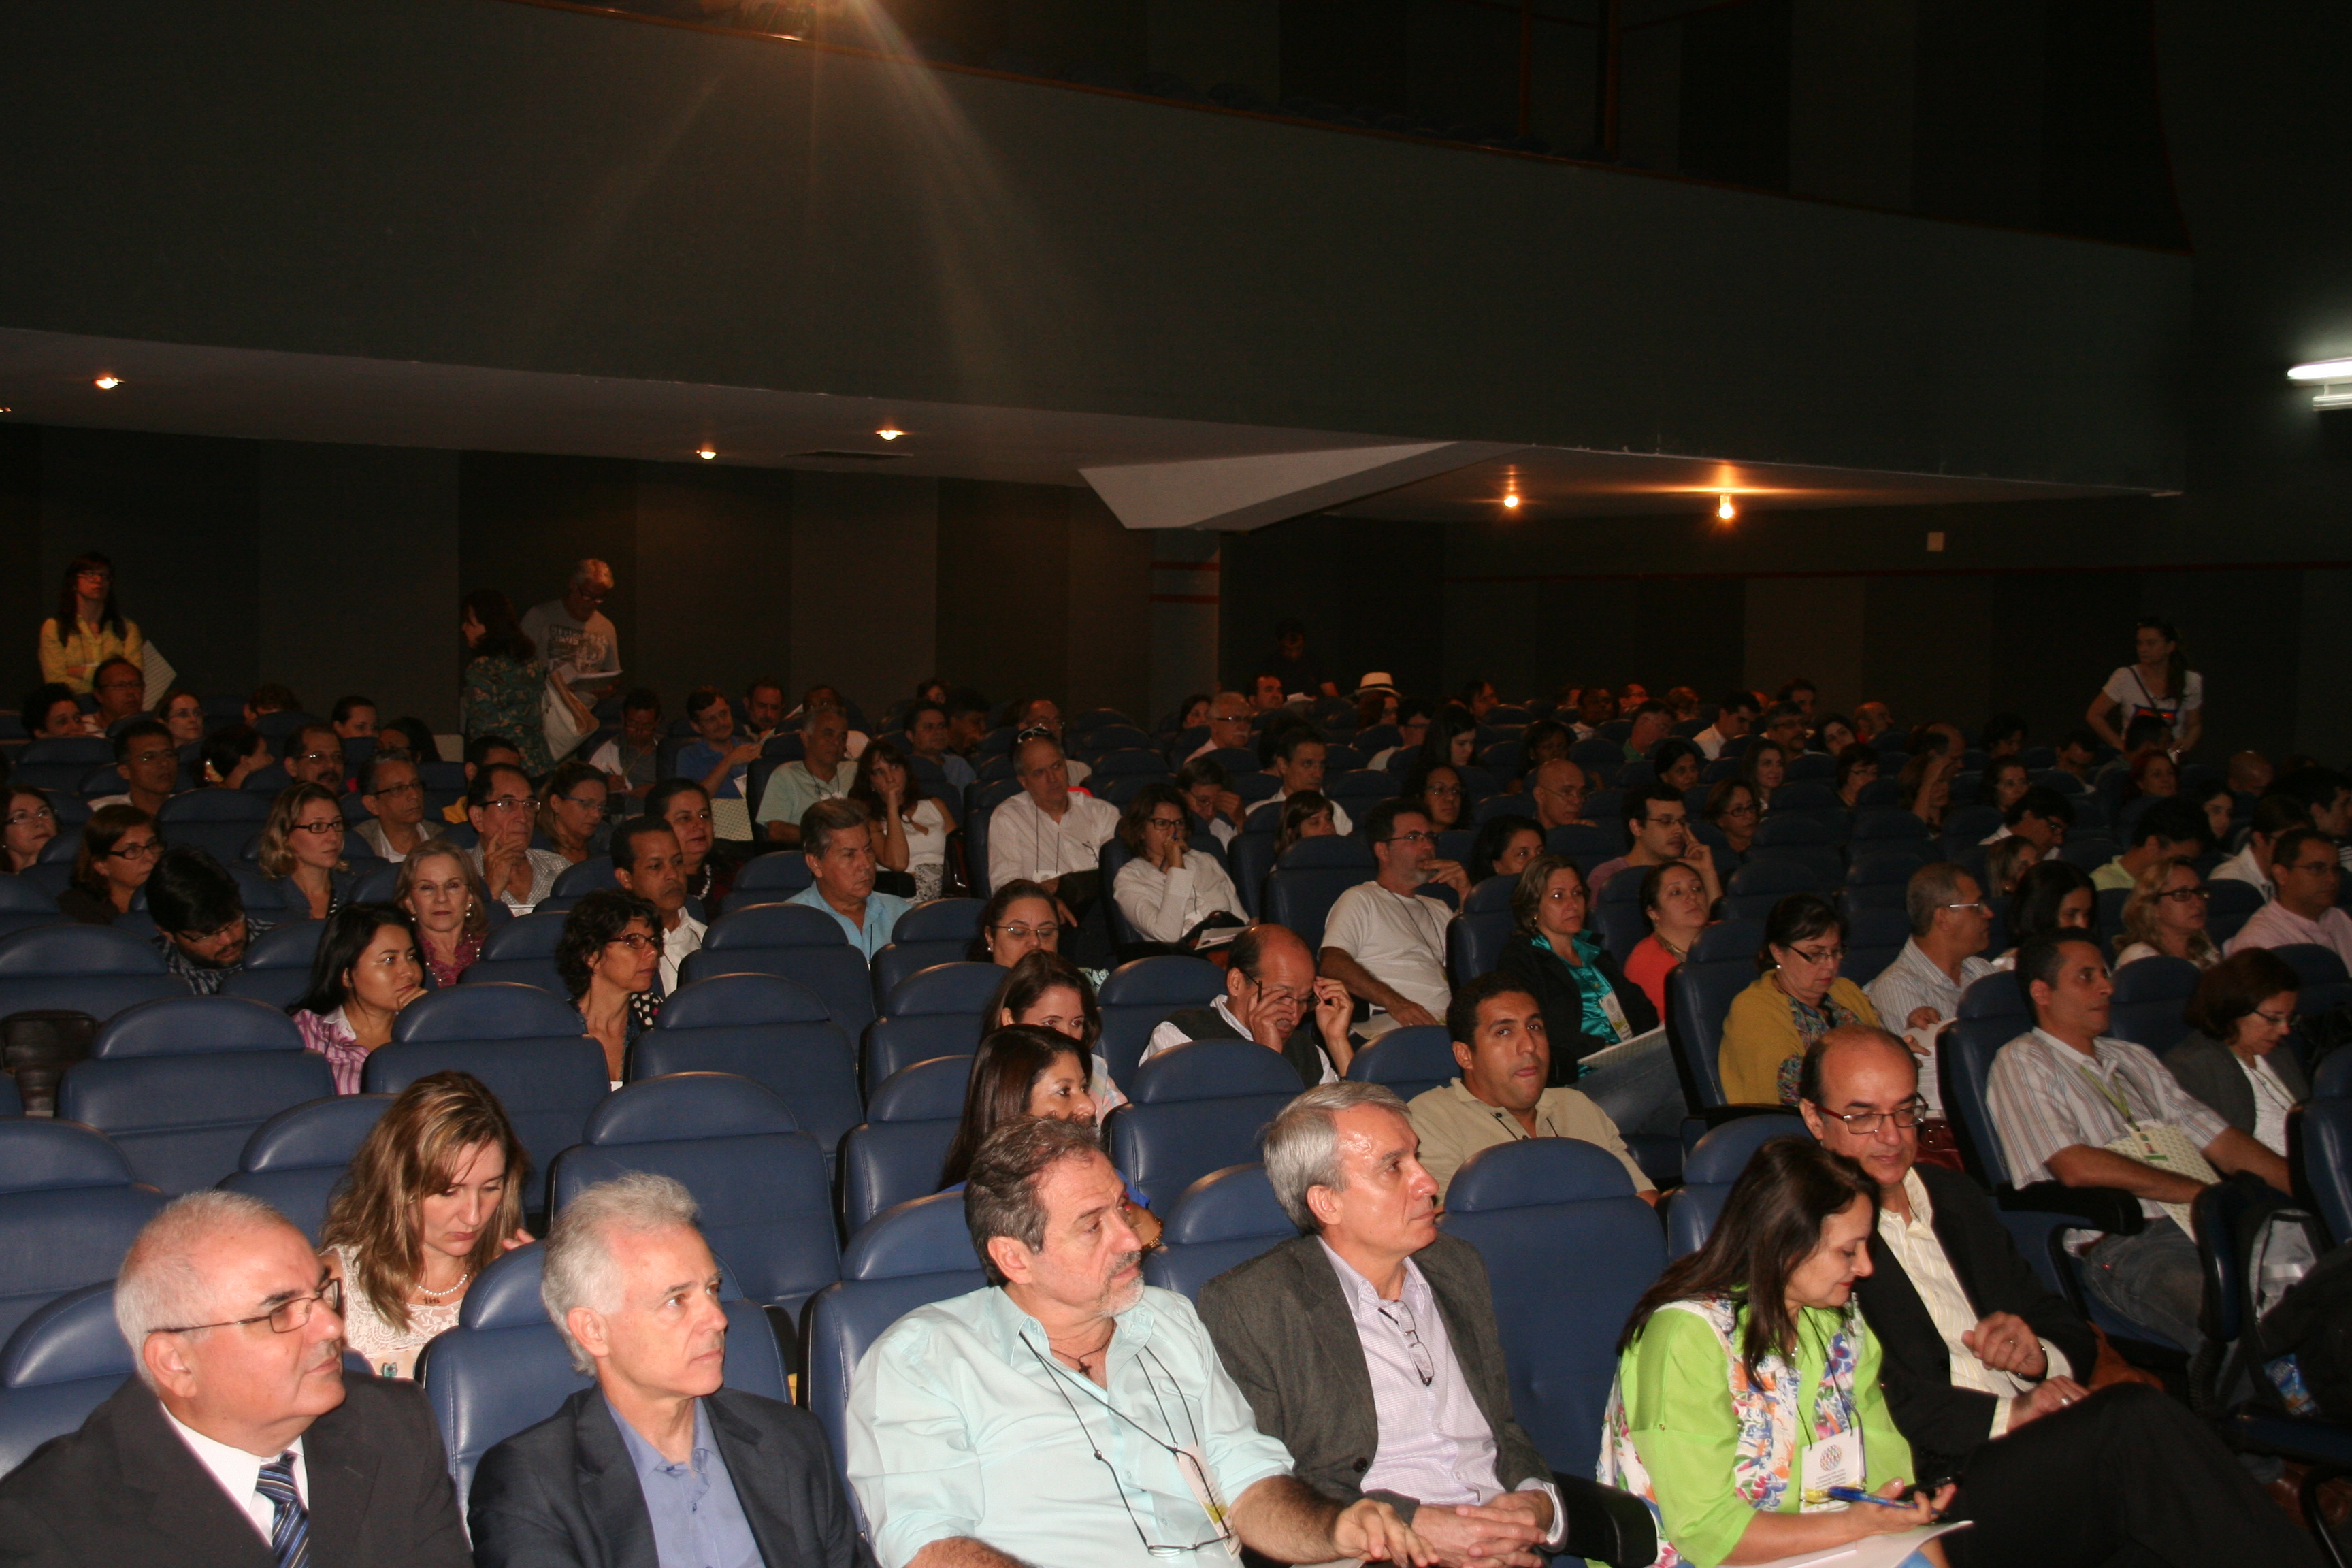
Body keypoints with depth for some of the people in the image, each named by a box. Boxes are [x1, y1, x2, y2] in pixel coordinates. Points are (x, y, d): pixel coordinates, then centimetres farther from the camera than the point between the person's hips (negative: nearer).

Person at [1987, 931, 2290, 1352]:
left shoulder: (2135, 1058, 28)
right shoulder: (2022, 1062, 5)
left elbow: (2223, 1142, 22)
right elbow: (2077, 1167, -8)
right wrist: (2203, 1192, -5)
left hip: (2212, 1226, 7)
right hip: (2123, 1246, -7)